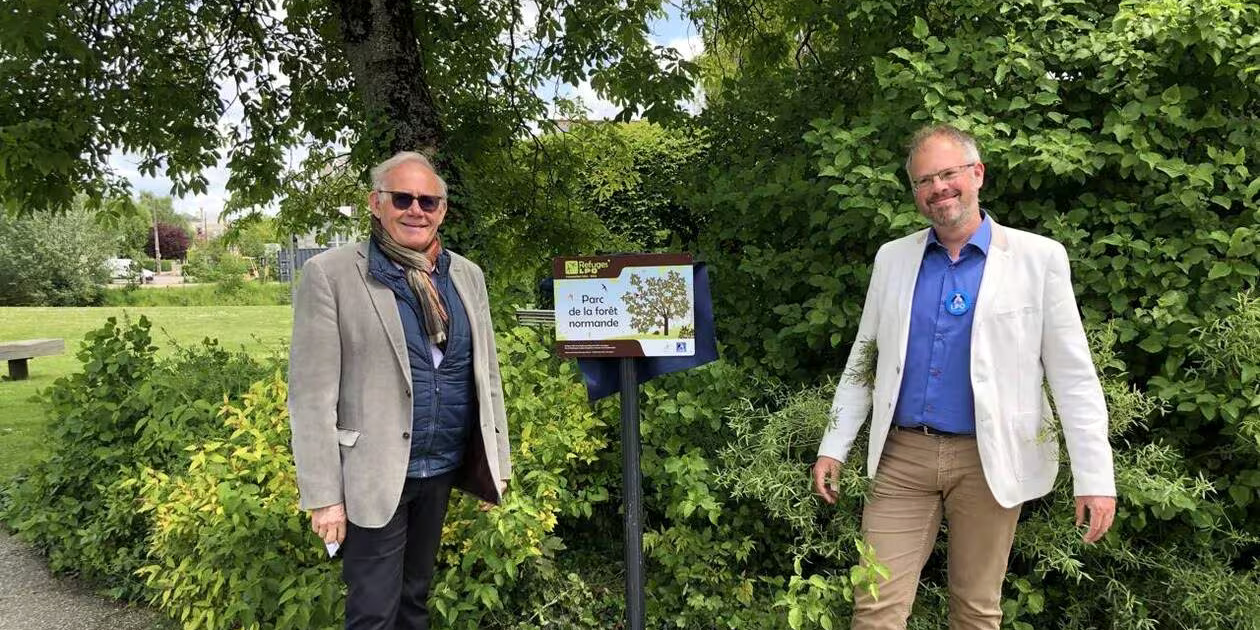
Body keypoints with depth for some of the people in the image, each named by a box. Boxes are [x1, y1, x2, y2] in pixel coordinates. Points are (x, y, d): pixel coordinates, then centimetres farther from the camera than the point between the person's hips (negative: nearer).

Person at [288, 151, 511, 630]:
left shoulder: (467, 275, 6)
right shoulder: (330, 274, -9)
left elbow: (486, 374, 10)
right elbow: (312, 394, -11)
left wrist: (497, 461, 10)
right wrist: (323, 494, -13)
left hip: (444, 469, 5)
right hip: (374, 476, -4)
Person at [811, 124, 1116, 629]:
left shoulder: (1038, 258, -3)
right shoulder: (892, 257, 7)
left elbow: (1073, 376, -4)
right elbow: (862, 360, 11)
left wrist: (1095, 477, -8)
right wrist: (833, 448, 8)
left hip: (986, 461, -2)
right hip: (901, 456, 2)